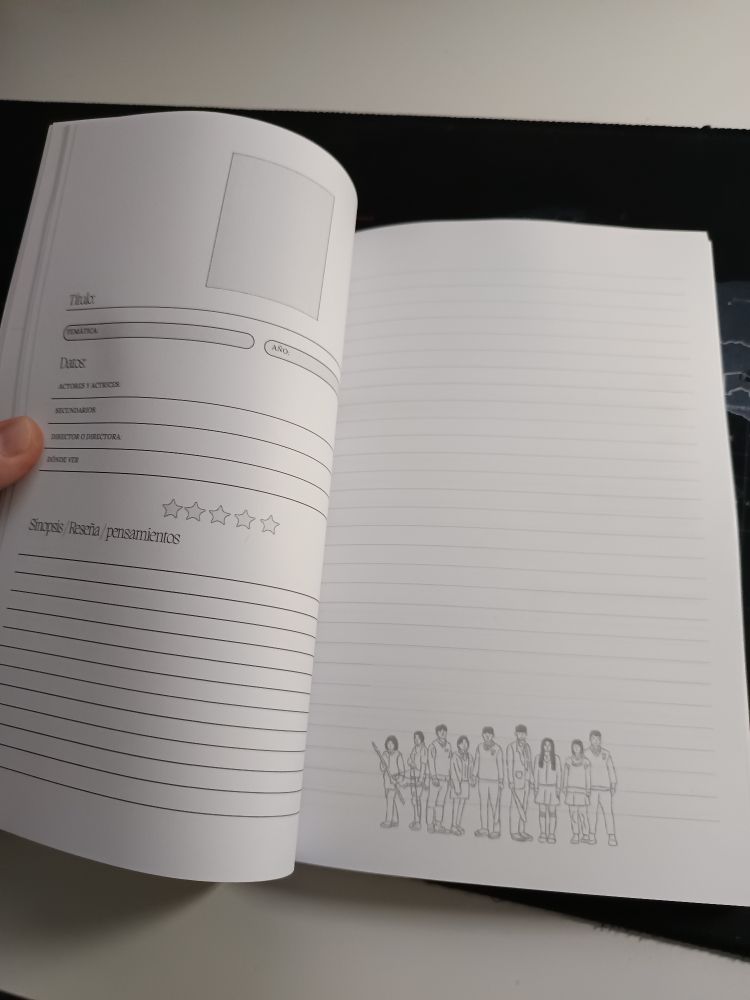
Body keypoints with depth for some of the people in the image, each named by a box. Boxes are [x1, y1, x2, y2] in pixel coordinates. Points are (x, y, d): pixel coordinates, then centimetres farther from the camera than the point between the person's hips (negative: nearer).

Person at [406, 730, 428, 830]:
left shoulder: (423, 749, -12)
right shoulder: (414, 748, 11)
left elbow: (424, 764, -15)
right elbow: (408, 761, 10)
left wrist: (421, 778, -18)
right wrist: (411, 763, -13)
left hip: (420, 776, -7)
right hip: (413, 775, 7)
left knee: (418, 798, -10)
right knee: (413, 798, 9)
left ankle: (419, 823, -6)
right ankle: (415, 820, 18)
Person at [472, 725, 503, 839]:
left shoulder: (497, 748, -9)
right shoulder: (479, 747, 1)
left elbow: (500, 765, -5)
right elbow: (476, 762, 9)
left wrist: (501, 781, -4)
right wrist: (474, 776, 9)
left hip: (494, 780, -3)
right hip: (482, 779, 3)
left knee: (494, 805, -1)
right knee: (483, 803, 8)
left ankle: (494, 830, 10)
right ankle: (484, 828, 17)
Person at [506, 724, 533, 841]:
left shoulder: (527, 747, 11)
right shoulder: (511, 747, -9)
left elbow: (530, 764, 14)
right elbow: (509, 764, -11)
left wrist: (532, 780, 10)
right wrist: (510, 781, -15)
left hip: (526, 780, 6)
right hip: (516, 780, -6)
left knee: (524, 806, 9)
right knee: (516, 806, -4)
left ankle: (522, 831, 17)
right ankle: (514, 832, 3)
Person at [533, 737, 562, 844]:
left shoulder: (556, 758, -4)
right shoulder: (538, 757, -1)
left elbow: (559, 774, 0)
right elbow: (536, 773, 4)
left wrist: (558, 789, -3)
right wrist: (536, 788, 1)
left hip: (552, 788, -1)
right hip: (541, 787, 1)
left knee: (552, 812, 1)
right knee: (542, 812, 5)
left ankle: (551, 835, 9)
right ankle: (543, 835, 13)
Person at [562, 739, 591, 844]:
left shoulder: (585, 762, 1)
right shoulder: (568, 761, 6)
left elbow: (588, 777, 4)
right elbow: (565, 775, 9)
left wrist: (588, 791, 2)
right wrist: (564, 790, 7)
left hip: (581, 790, -2)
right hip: (571, 791, 2)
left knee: (583, 813, -6)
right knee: (573, 814, 2)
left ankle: (585, 835, 3)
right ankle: (575, 835, 8)